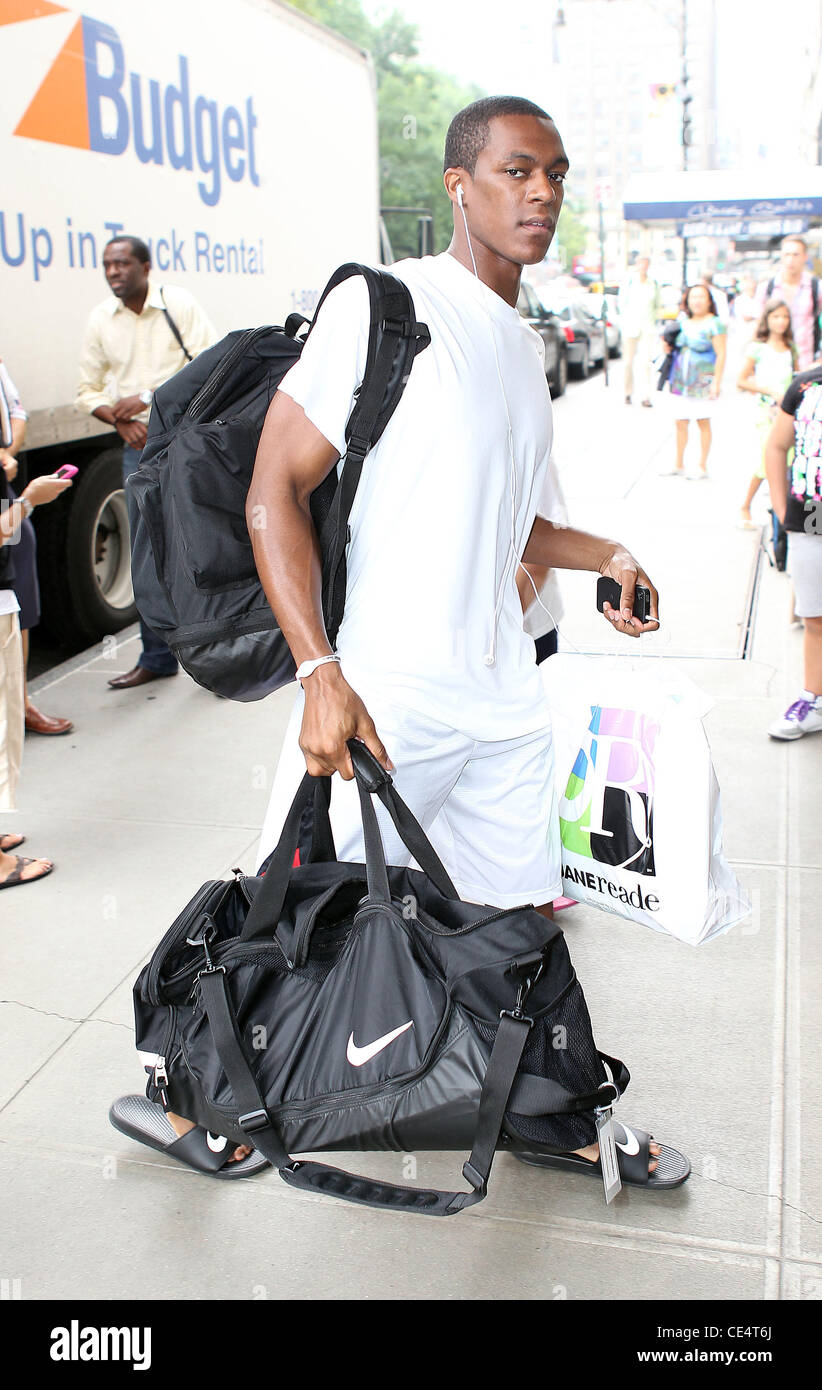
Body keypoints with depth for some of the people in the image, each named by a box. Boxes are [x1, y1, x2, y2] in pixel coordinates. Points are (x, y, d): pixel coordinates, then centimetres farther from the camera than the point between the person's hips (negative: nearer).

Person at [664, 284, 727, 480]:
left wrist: (716, 382, -15)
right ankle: (679, 465, 18)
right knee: (680, 423, 7)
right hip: (680, 380, 6)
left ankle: (703, 467, 7)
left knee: (703, 423, 0)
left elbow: (721, 355, -9)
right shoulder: (683, 322, 12)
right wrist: (668, 347, 4)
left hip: (703, 381, -6)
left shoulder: (714, 324, -6)